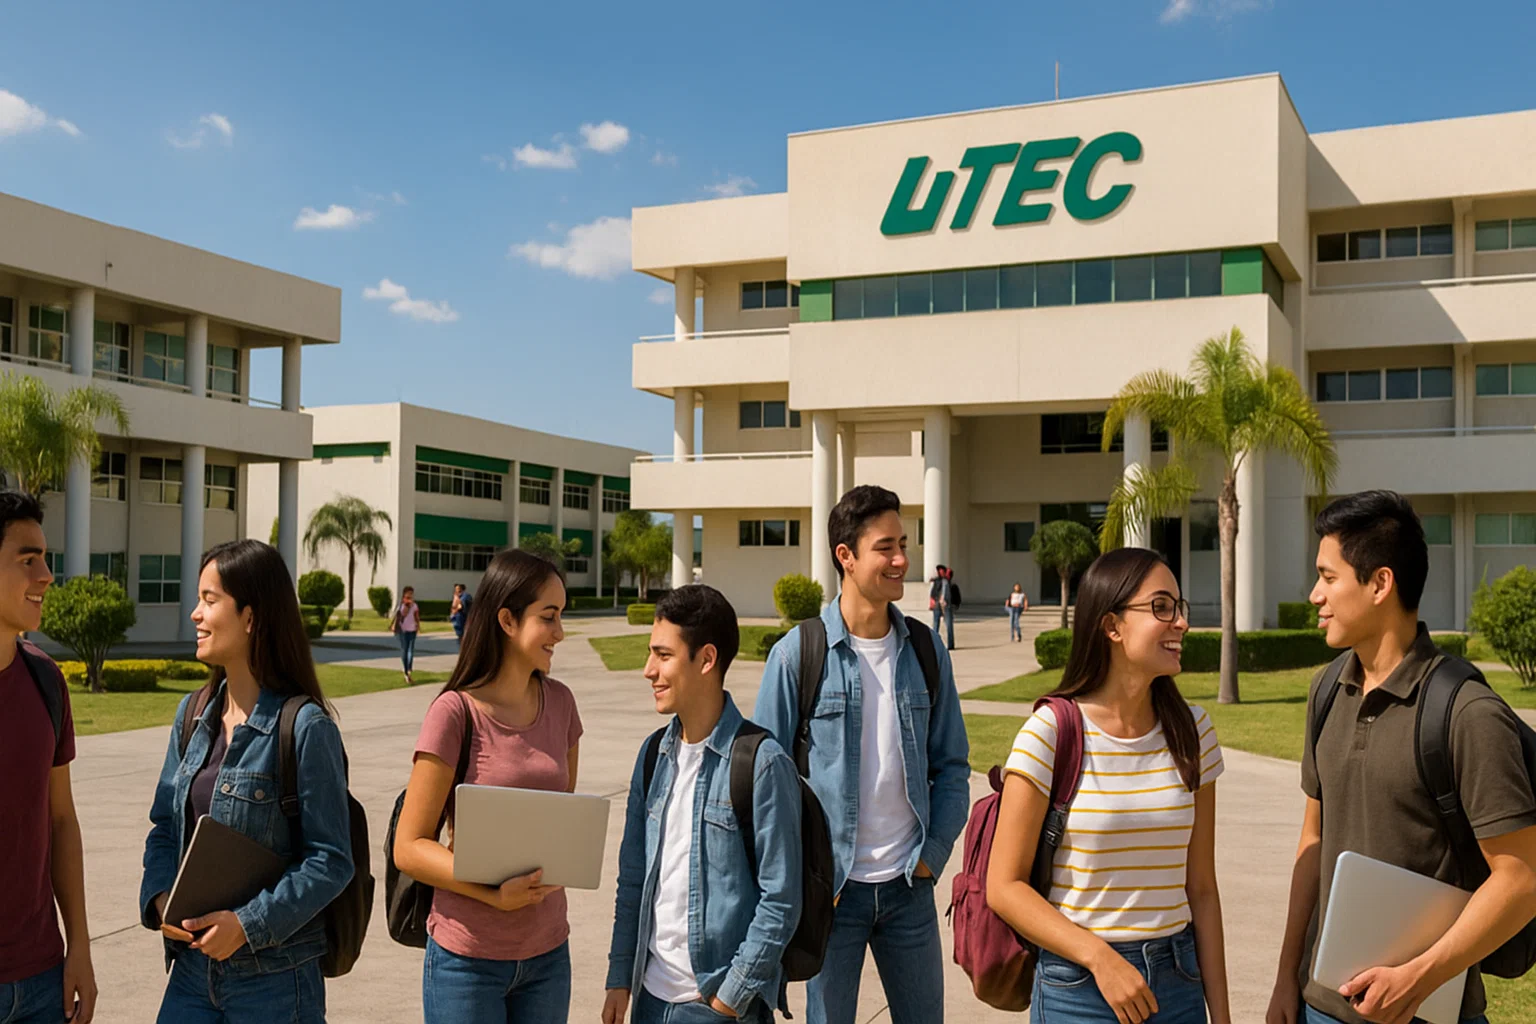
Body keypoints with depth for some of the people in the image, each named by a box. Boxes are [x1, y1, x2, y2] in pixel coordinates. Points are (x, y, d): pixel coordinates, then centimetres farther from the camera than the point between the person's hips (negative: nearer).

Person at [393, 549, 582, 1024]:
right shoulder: (455, 711, -13)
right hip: (469, 959, -5)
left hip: (548, 953, 5)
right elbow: (409, 848, -11)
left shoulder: (559, 702, 2)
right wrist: (496, 895, -22)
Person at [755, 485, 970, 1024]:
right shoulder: (797, 654, -9)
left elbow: (951, 766, 8)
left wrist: (934, 852, -1)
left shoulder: (926, 650, 2)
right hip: (831, 886, -3)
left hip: (909, 885, 3)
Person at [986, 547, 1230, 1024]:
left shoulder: (1191, 731, 2)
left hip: (1178, 983, 4)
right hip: (1078, 985, -4)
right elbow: (1004, 886, -12)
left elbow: (1201, 888, 5)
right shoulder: (1052, 732, -13)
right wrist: (1101, 958, -19)